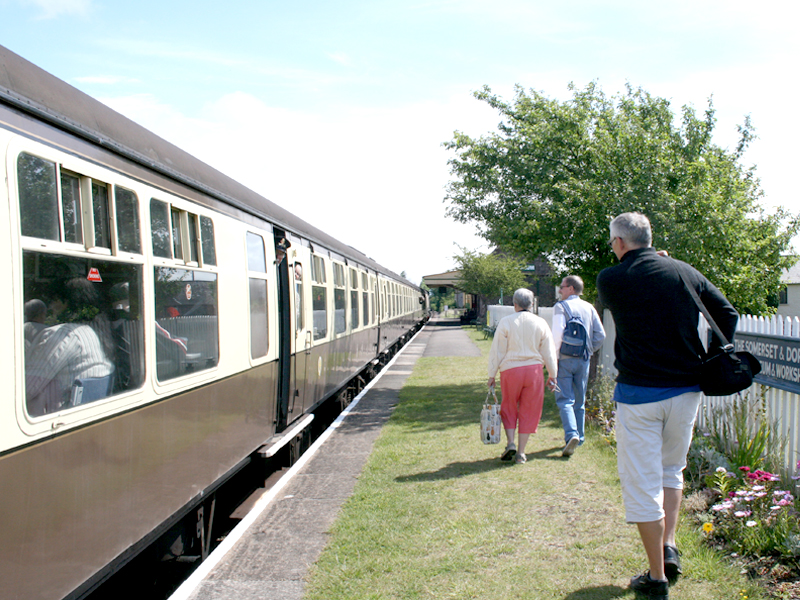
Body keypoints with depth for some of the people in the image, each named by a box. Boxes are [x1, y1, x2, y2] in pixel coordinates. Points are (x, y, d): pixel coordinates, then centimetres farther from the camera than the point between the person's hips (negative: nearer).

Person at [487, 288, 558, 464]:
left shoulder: (506, 322, -3)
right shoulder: (540, 323, 3)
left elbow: (497, 351, -2)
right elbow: (549, 352, 7)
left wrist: (492, 375, 4)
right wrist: (552, 375, 15)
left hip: (510, 369, -1)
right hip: (534, 369, 1)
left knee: (509, 408, 16)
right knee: (529, 411, 9)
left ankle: (510, 443, -1)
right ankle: (521, 452, 9)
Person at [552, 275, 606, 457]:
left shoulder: (561, 307, -8)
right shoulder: (589, 308, 7)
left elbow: (557, 333, -17)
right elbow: (600, 334, 5)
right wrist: (589, 351, 16)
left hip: (565, 359, -5)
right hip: (583, 360, 5)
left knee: (565, 399, -4)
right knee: (580, 401, 14)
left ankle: (571, 434, -22)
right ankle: (578, 438, 21)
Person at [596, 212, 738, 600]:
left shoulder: (611, 279, -7)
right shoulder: (686, 272, 3)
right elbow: (728, 315, 7)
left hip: (639, 392, -4)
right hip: (686, 389, 4)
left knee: (643, 482, 5)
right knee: (672, 469, 25)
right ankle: (669, 547, 17)